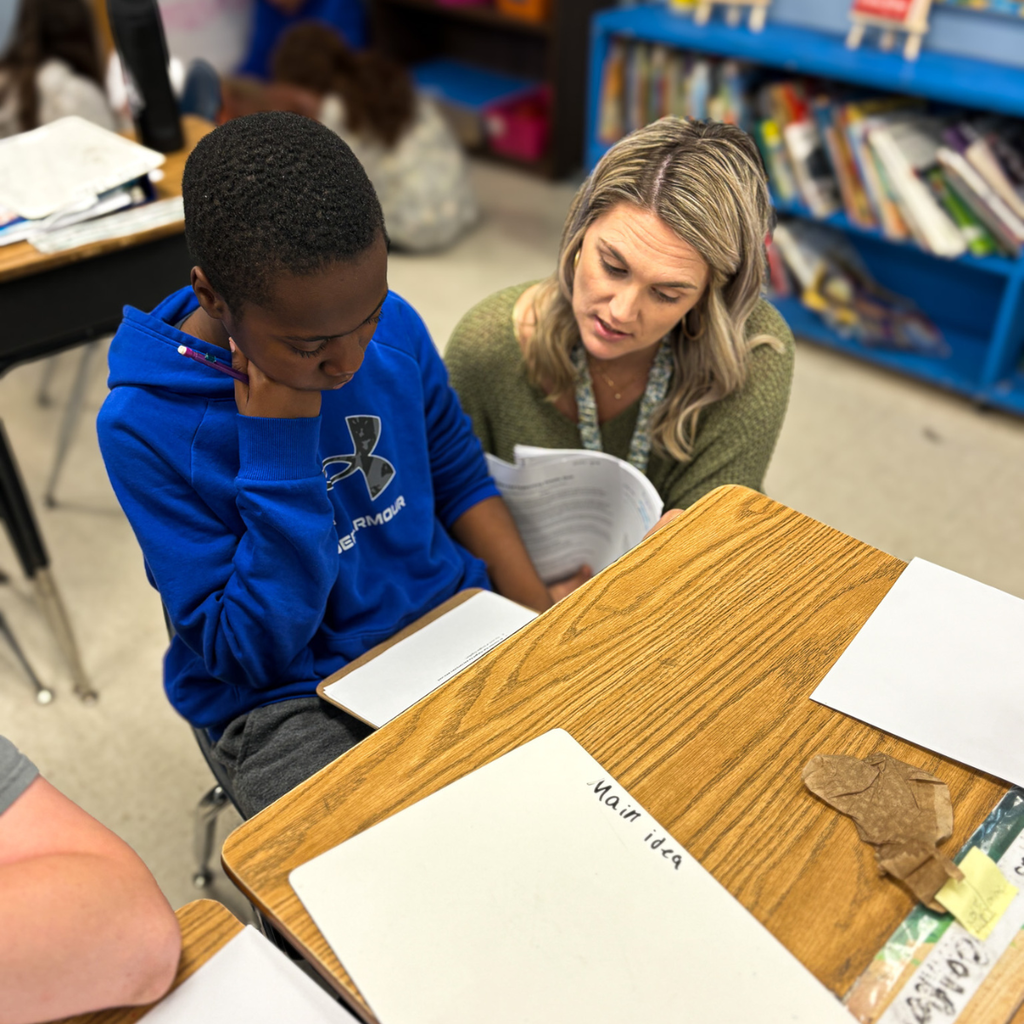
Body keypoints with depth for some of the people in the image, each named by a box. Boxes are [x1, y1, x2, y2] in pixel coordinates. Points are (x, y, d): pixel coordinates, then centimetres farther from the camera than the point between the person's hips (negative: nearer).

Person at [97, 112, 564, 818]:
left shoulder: (395, 326, -6)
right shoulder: (144, 427, -18)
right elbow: (250, 652, -17)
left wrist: (539, 607, -4)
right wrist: (279, 442, -25)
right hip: (290, 700, -3)